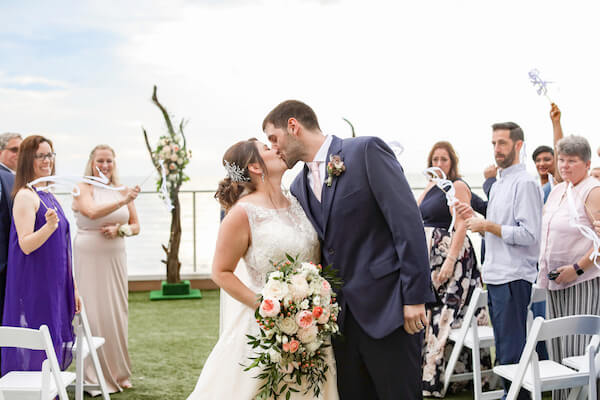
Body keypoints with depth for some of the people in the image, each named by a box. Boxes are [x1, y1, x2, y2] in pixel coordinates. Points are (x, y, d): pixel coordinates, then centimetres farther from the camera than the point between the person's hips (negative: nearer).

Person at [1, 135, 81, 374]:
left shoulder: (48, 195, 15)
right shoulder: (26, 195, -11)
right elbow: (26, 245, -19)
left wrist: (72, 289, 16)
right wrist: (49, 226, -36)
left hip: (54, 287, 8)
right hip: (34, 286, -8)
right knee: (34, 353, -6)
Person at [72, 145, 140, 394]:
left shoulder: (122, 190, 11)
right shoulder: (83, 189, -3)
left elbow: (136, 226, 14)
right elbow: (93, 212, -23)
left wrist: (120, 229, -7)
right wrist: (123, 202, -36)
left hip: (115, 258, 5)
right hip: (89, 257, -5)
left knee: (117, 312, 8)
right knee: (93, 312, -5)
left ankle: (118, 373, 19)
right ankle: (94, 377, 4)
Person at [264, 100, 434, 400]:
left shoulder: (367, 151, -7)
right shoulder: (299, 187, 13)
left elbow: (408, 223, -12)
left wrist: (415, 297, -15)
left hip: (387, 308, -6)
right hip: (340, 316, 6)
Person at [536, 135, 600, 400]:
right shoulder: (557, 190, 15)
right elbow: (544, 230, 24)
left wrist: (577, 268, -20)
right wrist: (545, 268, 13)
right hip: (556, 280, 8)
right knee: (560, 345, 12)